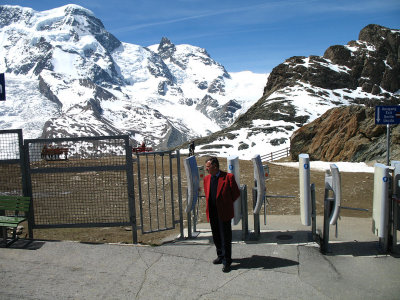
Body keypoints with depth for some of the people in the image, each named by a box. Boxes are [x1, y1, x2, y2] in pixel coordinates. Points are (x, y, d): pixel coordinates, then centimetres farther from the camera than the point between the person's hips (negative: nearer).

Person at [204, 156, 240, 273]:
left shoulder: (228, 177, -11)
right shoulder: (207, 178, 6)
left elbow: (236, 193, -3)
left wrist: (227, 203, 2)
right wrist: (209, 205, 13)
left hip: (224, 213, -5)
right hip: (212, 213, 6)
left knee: (226, 238, 1)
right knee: (216, 237, 17)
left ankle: (227, 261, 12)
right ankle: (220, 256, 35)